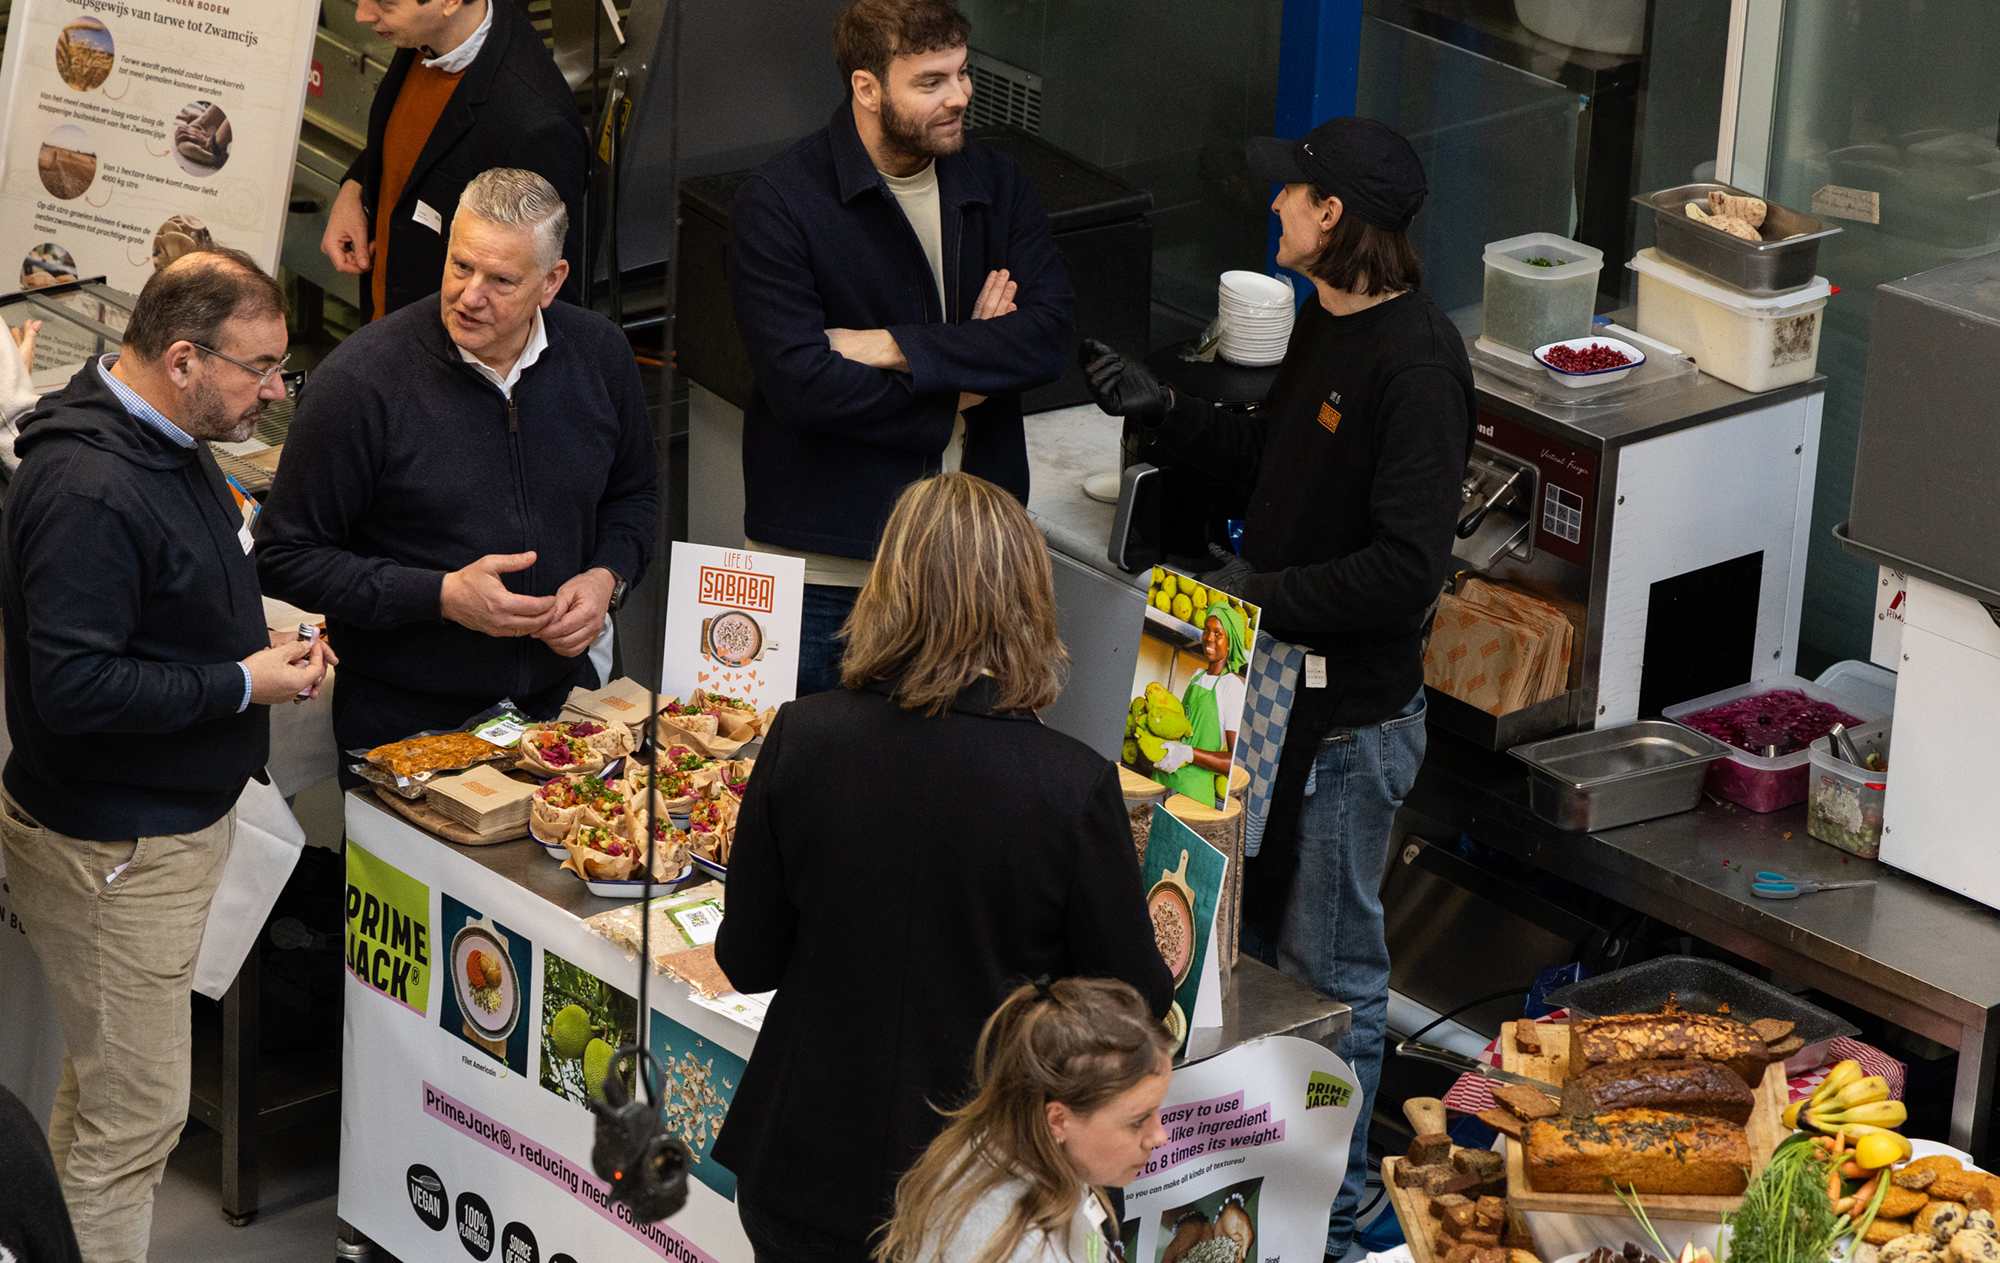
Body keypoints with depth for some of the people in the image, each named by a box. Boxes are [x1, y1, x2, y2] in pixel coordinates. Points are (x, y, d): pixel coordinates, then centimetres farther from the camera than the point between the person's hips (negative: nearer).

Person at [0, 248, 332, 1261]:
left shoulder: (171, 446, 9)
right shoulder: (86, 487, -26)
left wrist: (266, 645, 6)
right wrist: (241, 684, -22)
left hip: (178, 822, 10)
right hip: (112, 852, -10)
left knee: (106, 1085, 20)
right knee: (136, 1111, -4)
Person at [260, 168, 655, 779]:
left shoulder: (598, 355, -1)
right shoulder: (360, 381, -17)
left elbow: (630, 497, 16)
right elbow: (287, 558, -13)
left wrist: (605, 579, -5)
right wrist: (443, 596, -21)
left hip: (560, 700, 4)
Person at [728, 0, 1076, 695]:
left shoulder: (995, 184, 6)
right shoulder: (777, 201, -9)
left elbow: (1050, 334, -8)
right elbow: (800, 382, -19)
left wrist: (896, 349, -16)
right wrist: (958, 386, -11)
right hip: (827, 565, -4)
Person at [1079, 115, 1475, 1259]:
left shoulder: (1414, 362, -23)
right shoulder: (1326, 324, 7)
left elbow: (1408, 567, -28)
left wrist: (1269, 592, -21)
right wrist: (1166, 409, 11)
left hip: (1356, 713, -9)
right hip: (1286, 685, 9)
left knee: (1327, 970, 4)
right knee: (1265, 936, 19)